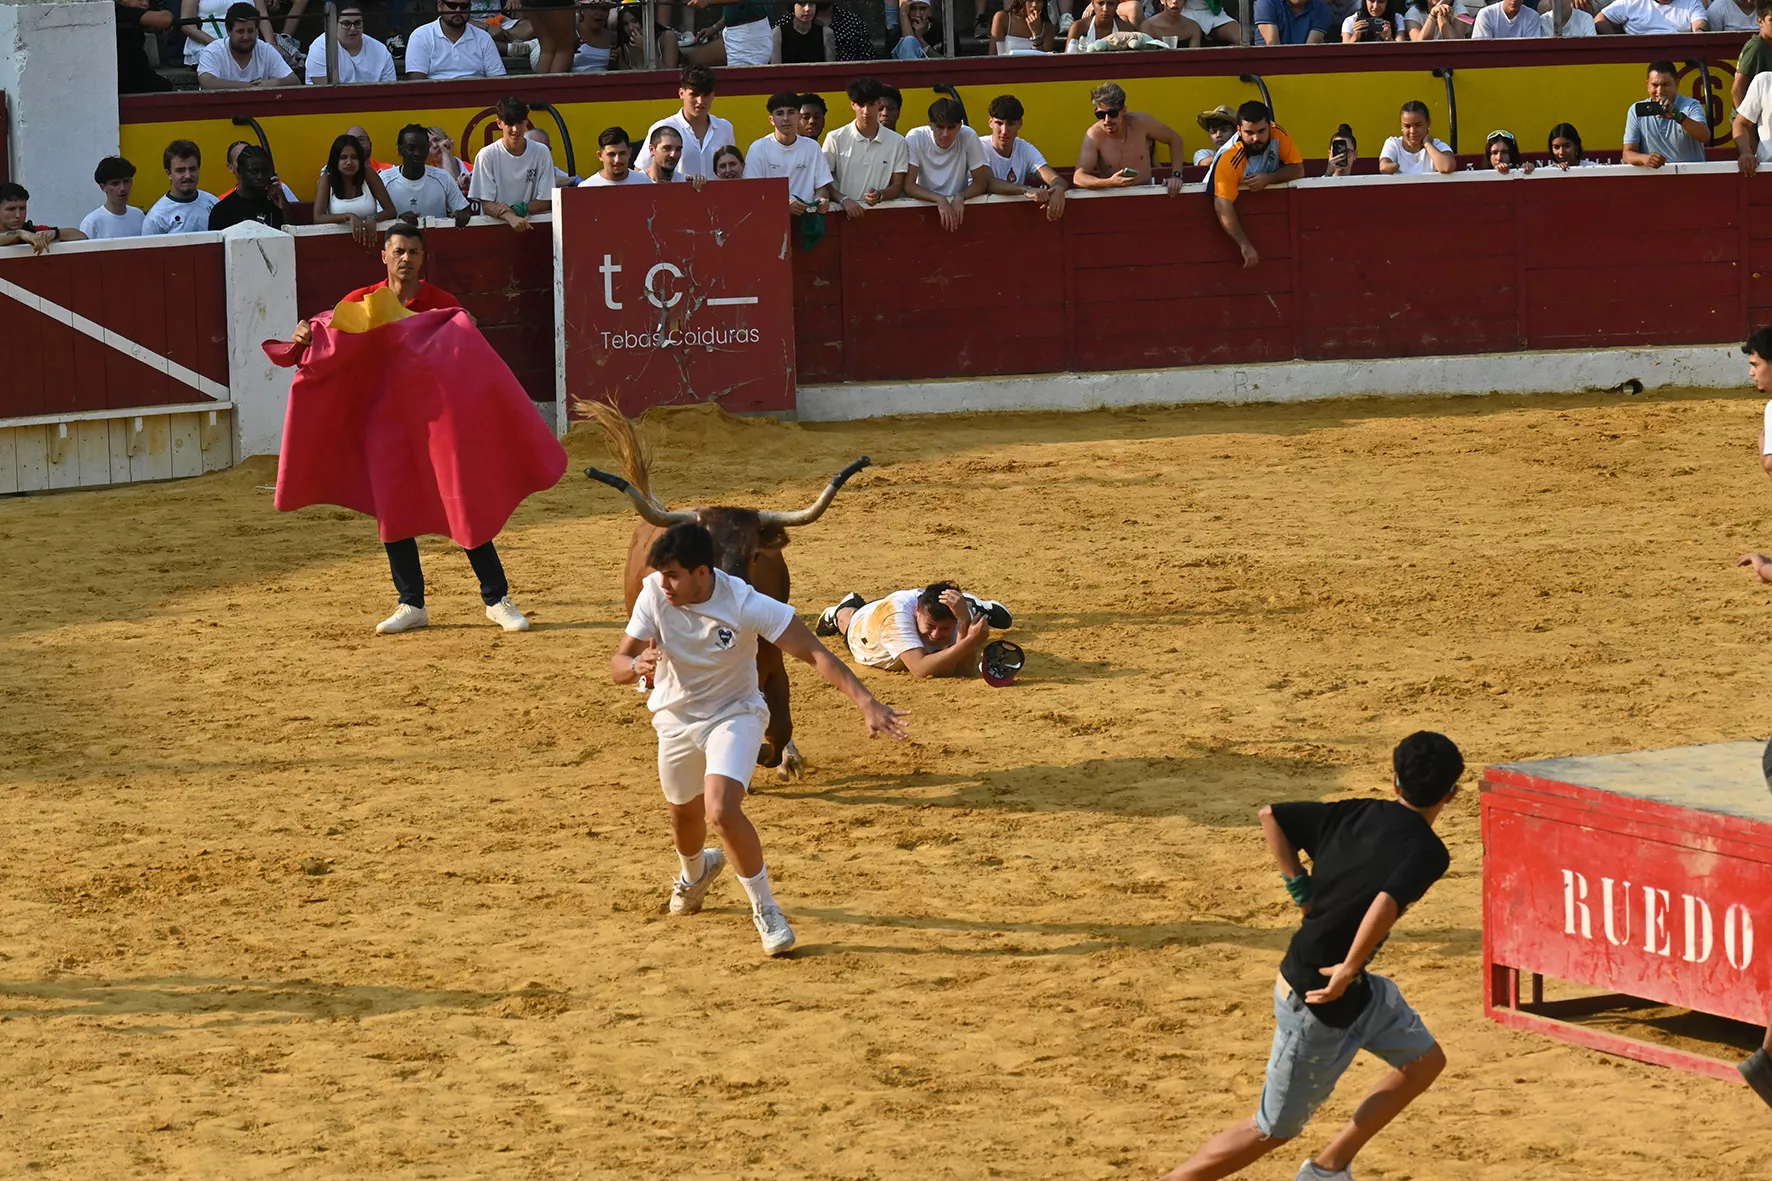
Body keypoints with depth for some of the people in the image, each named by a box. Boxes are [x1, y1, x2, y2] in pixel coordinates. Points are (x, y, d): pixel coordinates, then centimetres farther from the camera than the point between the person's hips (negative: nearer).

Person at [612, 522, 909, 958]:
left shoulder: (745, 605, -30)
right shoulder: (655, 595, -22)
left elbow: (814, 653, -30)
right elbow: (616, 665, -18)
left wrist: (866, 701, -42)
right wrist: (638, 666, -44)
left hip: (734, 714, -4)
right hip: (675, 717, 4)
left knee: (722, 810, -26)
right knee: (685, 812, 24)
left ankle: (765, 909, -6)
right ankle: (696, 871, 61)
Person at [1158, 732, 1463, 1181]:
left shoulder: (1350, 815, 1)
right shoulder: (1427, 851, -21)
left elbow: (1270, 816, 4)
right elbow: (1386, 905, -38)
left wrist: (1300, 889, 8)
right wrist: (1348, 972, -26)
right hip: (1318, 1005, -8)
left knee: (1424, 1061, 20)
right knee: (1273, 1130, 6)